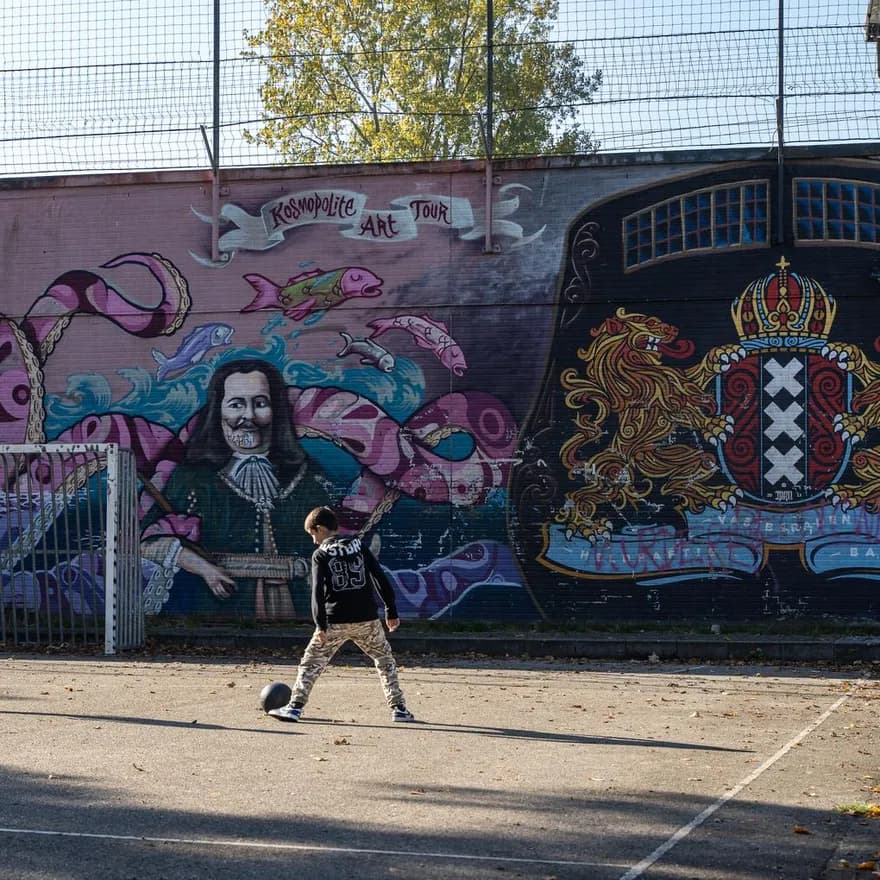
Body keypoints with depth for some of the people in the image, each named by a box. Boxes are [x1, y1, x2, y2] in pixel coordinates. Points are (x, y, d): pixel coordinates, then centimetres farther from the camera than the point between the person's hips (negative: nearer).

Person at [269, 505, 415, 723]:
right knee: (385, 659, 18)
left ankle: (295, 707, -1)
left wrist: (321, 625, -13)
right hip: (367, 619, 2)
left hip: (336, 622, -2)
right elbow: (380, 578, 6)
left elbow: (318, 591, -10)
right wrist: (391, 611, 9)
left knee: (311, 662, 9)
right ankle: (399, 709, 12)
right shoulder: (359, 546, 10)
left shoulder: (321, 554, 1)